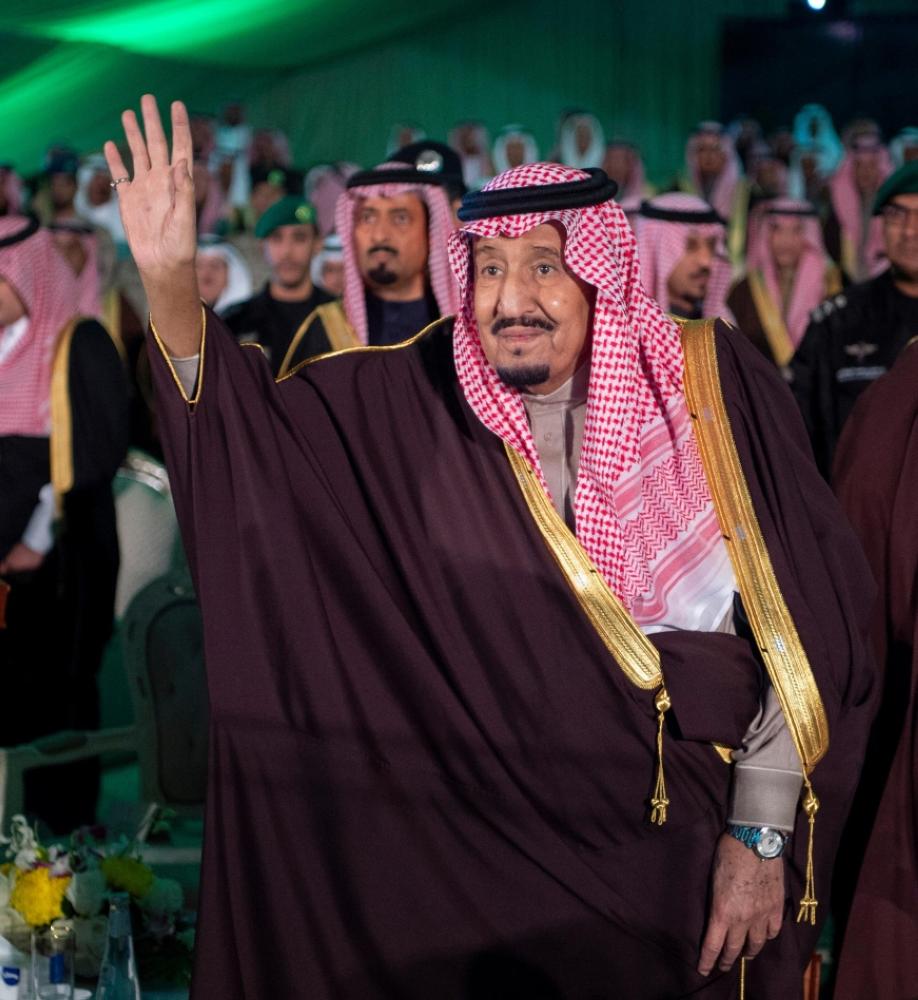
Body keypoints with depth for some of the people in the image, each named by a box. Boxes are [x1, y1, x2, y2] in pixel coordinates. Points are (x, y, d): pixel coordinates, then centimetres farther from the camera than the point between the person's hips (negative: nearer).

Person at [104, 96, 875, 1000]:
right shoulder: (420, 406, -5)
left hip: (694, 844, -1)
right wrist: (169, 282, -22)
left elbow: (807, 624, -9)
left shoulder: (712, 385, -10)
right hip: (501, 838, 1)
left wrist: (762, 838, -12)